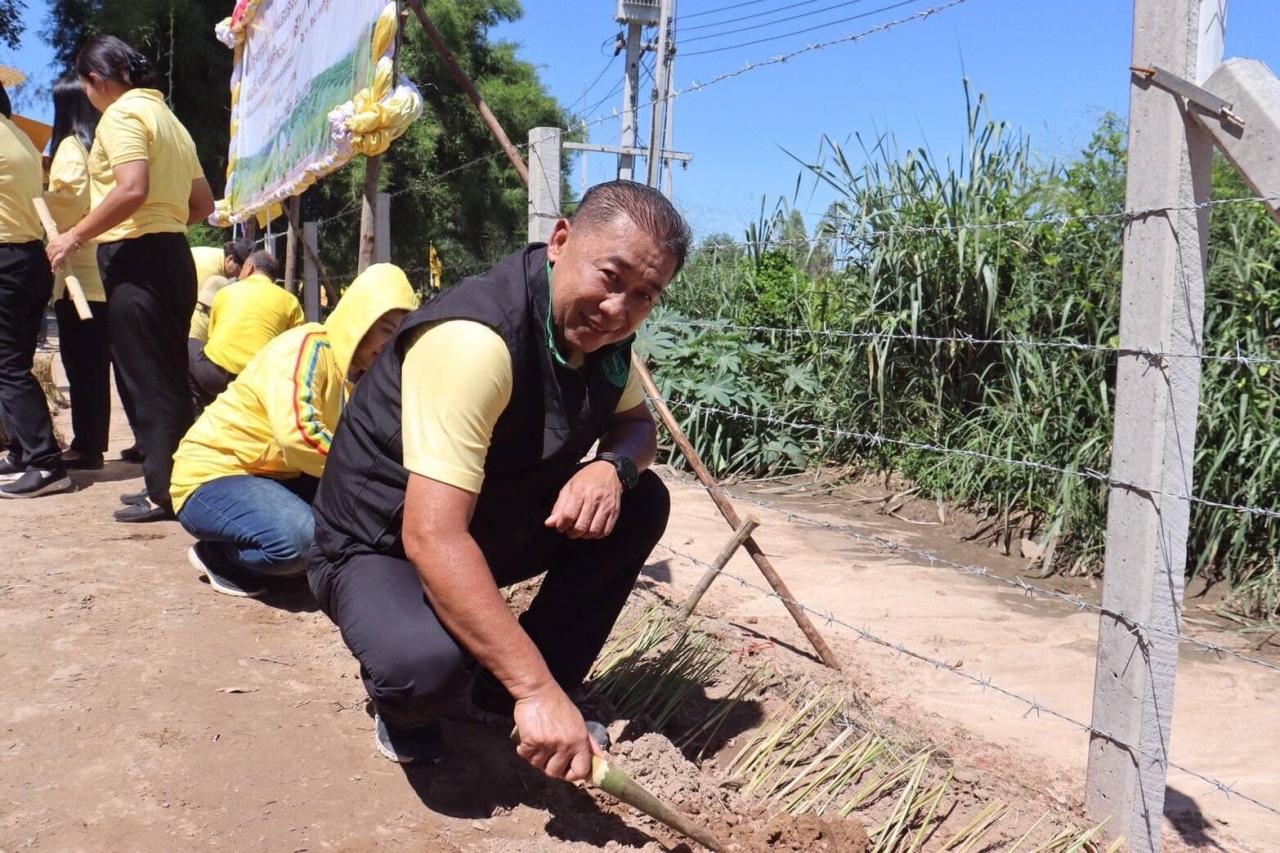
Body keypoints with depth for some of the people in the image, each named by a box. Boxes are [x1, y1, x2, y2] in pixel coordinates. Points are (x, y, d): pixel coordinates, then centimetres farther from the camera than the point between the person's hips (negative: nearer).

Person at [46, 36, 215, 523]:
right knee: (168, 378, 12)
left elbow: (132, 190, -23)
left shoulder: (122, 114, -8)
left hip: (135, 258, -9)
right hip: (171, 254, 9)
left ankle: (165, 491, -2)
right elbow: (204, 203, 20)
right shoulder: (166, 116, 20)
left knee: (148, 381, -5)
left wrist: (77, 236, -16)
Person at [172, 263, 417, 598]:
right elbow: (297, 434, -36)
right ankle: (217, 554, -3)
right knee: (301, 537, -34)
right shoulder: (309, 347, -20)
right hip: (213, 476, -9)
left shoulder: (357, 372, 6)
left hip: (277, 478, 9)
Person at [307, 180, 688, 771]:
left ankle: (507, 693, 4)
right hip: (381, 547, -8)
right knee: (428, 662, -37)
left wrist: (613, 467, -20)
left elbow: (636, 423, 7)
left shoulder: (602, 329, -8)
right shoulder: (475, 339, -34)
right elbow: (433, 537, -39)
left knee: (641, 503, -5)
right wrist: (536, 689, -41)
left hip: (495, 531, 8)